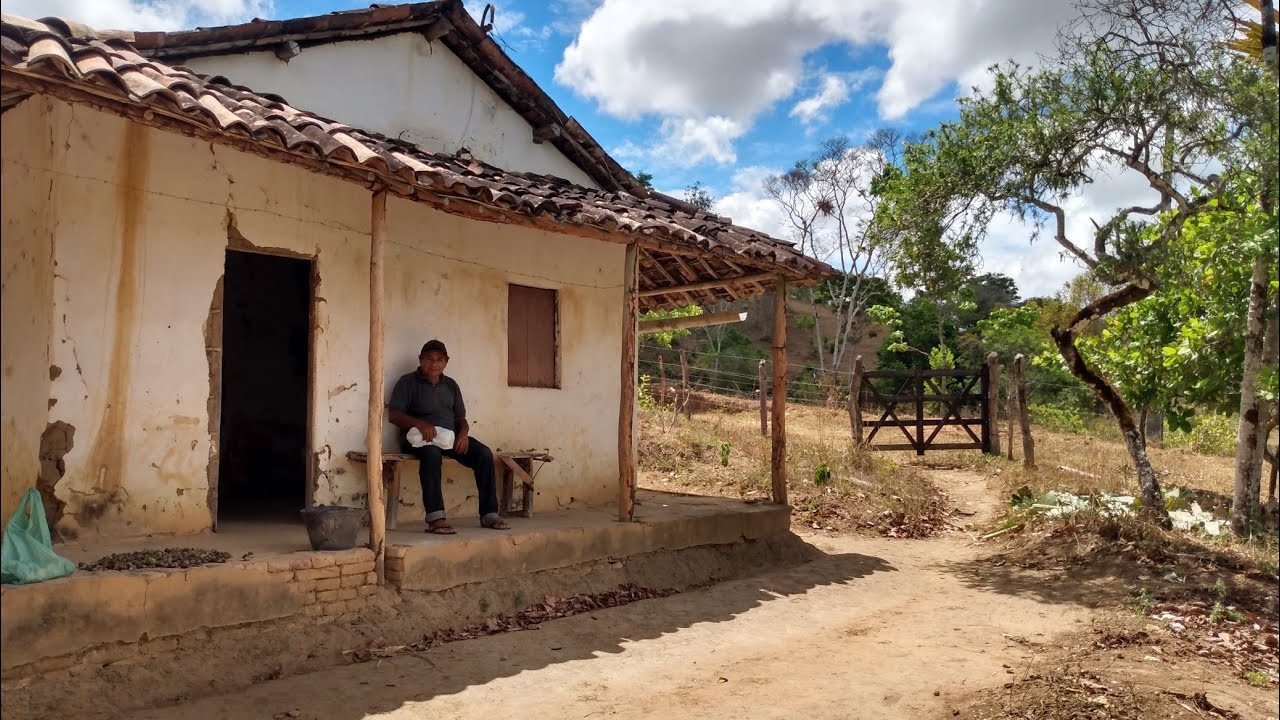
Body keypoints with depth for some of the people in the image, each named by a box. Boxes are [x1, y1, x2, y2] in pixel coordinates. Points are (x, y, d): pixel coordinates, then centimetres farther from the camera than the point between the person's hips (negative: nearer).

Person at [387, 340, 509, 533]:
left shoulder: (451, 385, 21)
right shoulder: (408, 381, 6)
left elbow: (460, 417, 20)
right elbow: (393, 415, -4)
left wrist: (463, 432, -5)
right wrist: (419, 424, -23)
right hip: (420, 437, -5)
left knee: (484, 453, -21)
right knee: (432, 452, -40)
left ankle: (489, 514, -20)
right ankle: (435, 518, -46)